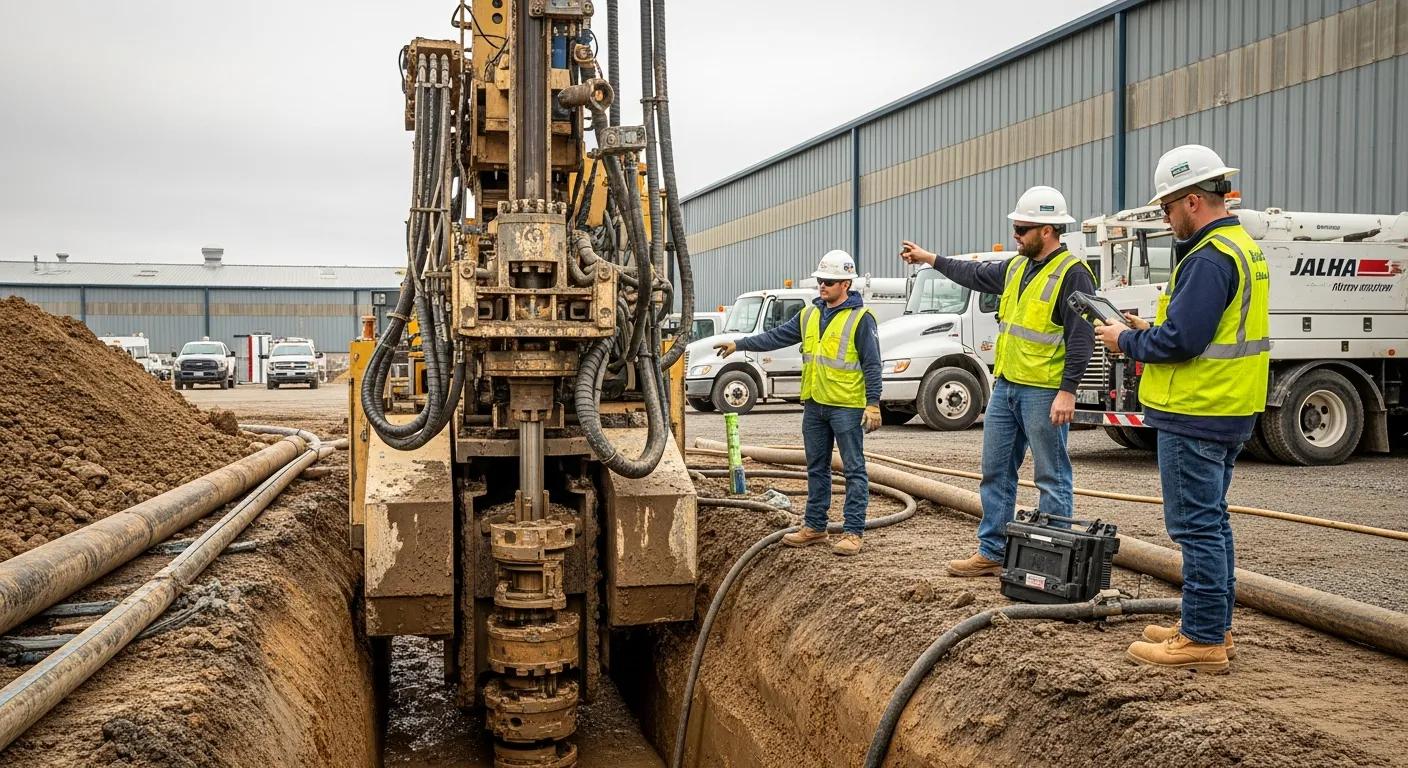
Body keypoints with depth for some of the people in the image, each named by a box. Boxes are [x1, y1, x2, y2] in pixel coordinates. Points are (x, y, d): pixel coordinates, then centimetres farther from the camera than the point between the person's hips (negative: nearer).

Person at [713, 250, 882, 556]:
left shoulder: (860, 318, -8)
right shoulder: (809, 315, 12)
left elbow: (872, 365, -10)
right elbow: (777, 337, 13)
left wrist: (873, 404, -15)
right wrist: (738, 344, 6)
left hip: (847, 406, -7)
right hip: (814, 405, 7)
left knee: (854, 470, 0)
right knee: (816, 468, 14)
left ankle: (853, 532, 4)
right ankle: (814, 527, 23)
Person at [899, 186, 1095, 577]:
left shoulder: (1072, 273, -13)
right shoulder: (1017, 266, 13)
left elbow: (1081, 337, -17)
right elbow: (977, 275, 30)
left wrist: (1068, 391, -22)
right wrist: (929, 259, 35)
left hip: (1043, 393, -9)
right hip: (1006, 387, 9)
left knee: (1052, 478, 0)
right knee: (995, 471, 12)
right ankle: (991, 552, 21)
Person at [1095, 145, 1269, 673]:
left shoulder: (1209, 258, -19)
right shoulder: (1242, 247, 15)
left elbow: (1181, 341, -24)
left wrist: (1127, 342, -7)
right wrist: (1150, 332, 11)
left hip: (1195, 415, -11)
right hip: (1227, 412, 11)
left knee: (1196, 526, -4)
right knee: (1210, 521, 17)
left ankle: (1202, 641, 3)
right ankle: (1214, 627, 27)